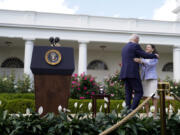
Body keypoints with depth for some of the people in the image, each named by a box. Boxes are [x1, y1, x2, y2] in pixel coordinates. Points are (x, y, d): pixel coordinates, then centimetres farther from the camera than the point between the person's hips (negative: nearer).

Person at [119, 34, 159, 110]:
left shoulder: (124, 48, 23)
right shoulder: (135, 46, -3)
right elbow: (145, 55, -4)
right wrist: (155, 56, 12)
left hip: (125, 74, 8)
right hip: (132, 73, -8)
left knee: (128, 93, 5)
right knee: (139, 92, -5)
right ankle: (132, 110, -15)